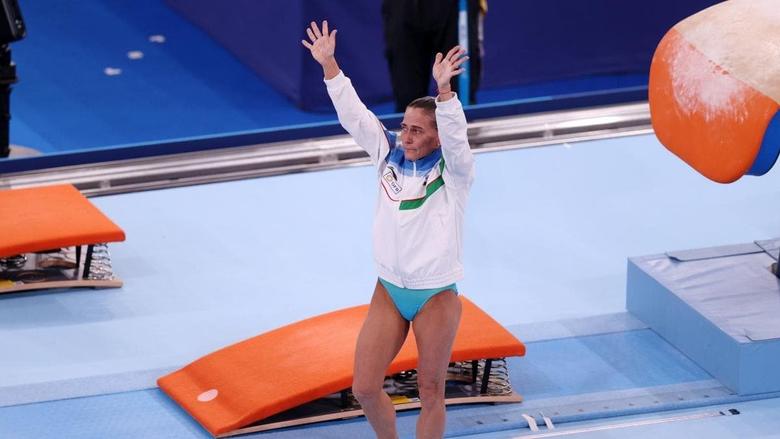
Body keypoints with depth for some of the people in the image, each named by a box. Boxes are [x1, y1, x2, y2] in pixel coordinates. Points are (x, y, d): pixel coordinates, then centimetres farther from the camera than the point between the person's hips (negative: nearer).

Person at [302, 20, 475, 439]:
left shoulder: (452, 170, -13)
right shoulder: (390, 153, 0)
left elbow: (455, 135, -33)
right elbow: (353, 114, -5)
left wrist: (444, 89, -49)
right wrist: (329, 64, -14)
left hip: (436, 296, -5)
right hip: (389, 291, 5)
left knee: (430, 392, 6)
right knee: (365, 388, 5)